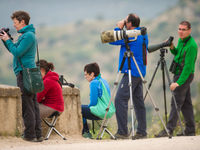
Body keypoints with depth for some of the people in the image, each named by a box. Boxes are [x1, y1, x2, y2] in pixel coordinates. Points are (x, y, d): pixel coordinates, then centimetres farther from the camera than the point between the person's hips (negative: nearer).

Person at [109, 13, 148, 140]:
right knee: (139, 102, 11)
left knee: (120, 100, -10)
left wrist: (119, 28, -2)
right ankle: (142, 132, 10)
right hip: (140, 72, 10)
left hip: (131, 73, -10)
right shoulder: (143, 35, 13)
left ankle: (123, 132, -14)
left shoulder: (131, 36, -16)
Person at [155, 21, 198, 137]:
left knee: (176, 102, -11)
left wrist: (178, 82, -28)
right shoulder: (181, 40, 8)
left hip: (185, 75, -9)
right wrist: (172, 48, 2)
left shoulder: (191, 46, -21)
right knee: (186, 103, 10)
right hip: (179, 74, 9)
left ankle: (169, 129, -12)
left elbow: (188, 67, -24)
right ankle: (190, 130, 14)